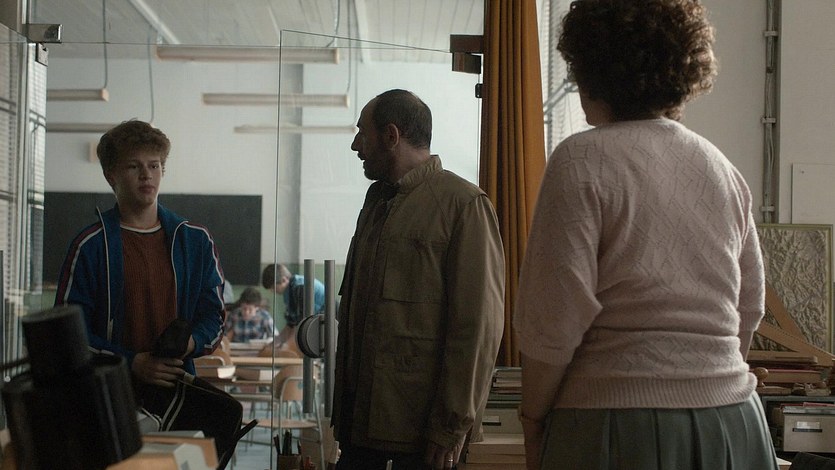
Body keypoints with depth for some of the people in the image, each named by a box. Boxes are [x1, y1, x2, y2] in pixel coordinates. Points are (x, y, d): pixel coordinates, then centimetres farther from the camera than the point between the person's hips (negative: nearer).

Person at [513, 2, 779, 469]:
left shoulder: (584, 161, -10)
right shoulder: (724, 169, 10)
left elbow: (554, 321, -14)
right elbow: (750, 312, 16)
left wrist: (533, 421, -2)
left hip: (622, 427, -6)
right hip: (734, 423, 6)